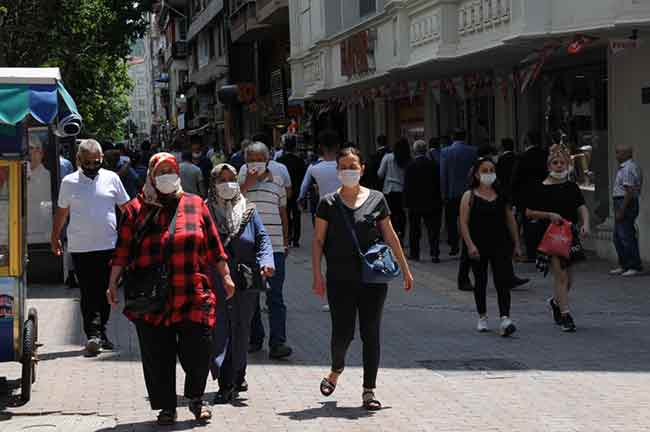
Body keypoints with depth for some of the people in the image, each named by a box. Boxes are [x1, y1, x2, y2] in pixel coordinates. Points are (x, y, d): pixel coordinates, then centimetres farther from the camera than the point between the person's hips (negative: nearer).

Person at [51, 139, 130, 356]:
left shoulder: (111, 179, 5)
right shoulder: (69, 182, 4)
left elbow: (126, 207, 11)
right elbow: (61, 212, 15)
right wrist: (55, 238, 18)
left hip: (109, 246, 2)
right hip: (81, 247, -1)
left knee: (105, 292, 8)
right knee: (88, 293, -6)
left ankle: (100, 332, 21)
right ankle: (93, 334, -9)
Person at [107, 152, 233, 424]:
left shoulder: (196, 205, 10)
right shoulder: (136, 209, 7)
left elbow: (214, 246, 13)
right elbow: (122, 251, 7)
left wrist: (225, 275, 11)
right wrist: (113, 283, 1)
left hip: (193, 297, 0)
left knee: (199, 351, -4)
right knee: (157, 356, 2)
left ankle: (196, 398, 20)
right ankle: (166, 407, 16)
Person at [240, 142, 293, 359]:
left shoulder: (278, 182, 9)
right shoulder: (242, 182, 4)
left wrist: (286, 241, 18)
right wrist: (246, 184, -18)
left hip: (274, 246, 0)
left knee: (275, 297, -4)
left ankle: (278, 343, -8)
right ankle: (254, 338, 20)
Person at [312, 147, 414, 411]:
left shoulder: (376, 199, 5)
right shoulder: (329, 203, 2)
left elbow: (390, 236, 11)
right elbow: (318, 241, 3)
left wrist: (405, 269, 11)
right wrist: (317, 275, -6)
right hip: (340, 280, -1)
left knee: (371, 333, 2)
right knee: (342, 333, 0)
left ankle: (369, 390, 11)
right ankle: (336, 371, 32)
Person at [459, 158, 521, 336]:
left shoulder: (501, 195, 7)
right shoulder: (470, 196, -2)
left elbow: (510, 220, 12)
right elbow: (464, 223, -7)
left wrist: (516, 243, 10)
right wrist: (470, 245, -17)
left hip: (501, 244, 1)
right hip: (478, 247, -1)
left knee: (503, 282, -11)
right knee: (480, 282, 12)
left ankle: (505, 319, -19)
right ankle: (482, 317, 28)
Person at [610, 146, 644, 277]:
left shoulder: (628, 168, -16)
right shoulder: (624, 167, 17)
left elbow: (629, 191, -22)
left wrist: (621, 211, -22)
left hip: (626, 204, -11)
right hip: (620, 203, 11)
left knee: (626, 237, -7)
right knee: (618, 237, 14)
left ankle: (635, 267, -2)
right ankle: (624, 265, 20)